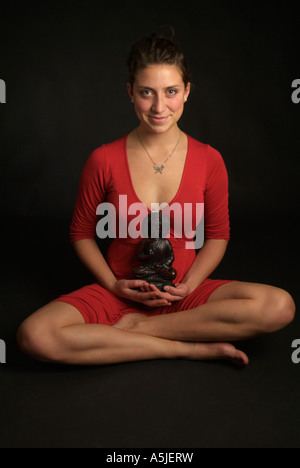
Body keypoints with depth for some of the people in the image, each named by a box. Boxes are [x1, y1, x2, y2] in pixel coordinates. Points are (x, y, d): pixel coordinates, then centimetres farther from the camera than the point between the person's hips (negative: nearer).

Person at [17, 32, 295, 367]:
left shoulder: (209, 160, -4)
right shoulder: (104, 161, -6)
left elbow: (218, 235, 6)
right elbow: (82, 232, 5)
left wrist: (188, 285, -9)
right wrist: (114, 285, -9)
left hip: (184, 293, 1)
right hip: (121, 293, 0)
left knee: (279, 307, -24)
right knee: (34, 336, -27)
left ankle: (136, 327, -15)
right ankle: (193, 348, -18)